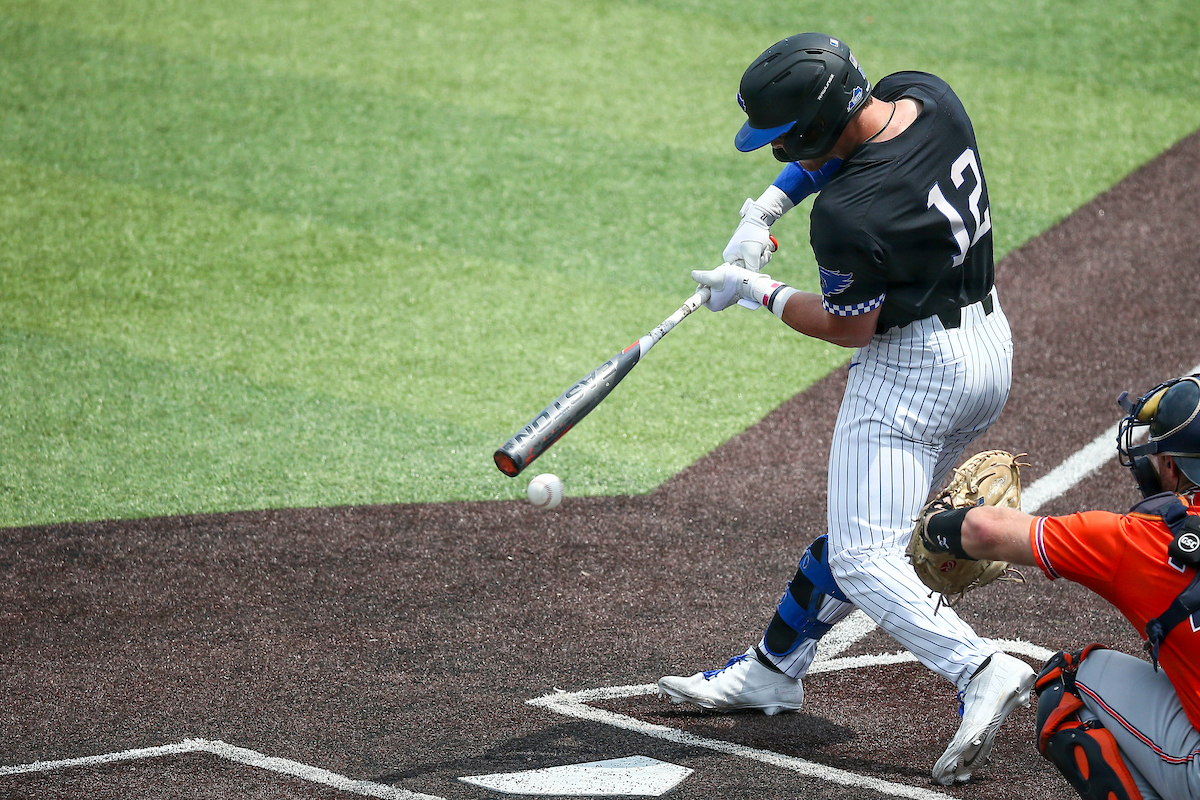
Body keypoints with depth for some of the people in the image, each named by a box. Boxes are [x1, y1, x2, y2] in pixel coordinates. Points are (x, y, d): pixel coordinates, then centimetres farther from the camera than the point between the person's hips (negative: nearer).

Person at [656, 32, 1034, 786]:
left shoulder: (847, 216, -28)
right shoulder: (926, 95, -6)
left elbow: (851, 327, -12)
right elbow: (834, 146, 14)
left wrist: (758, 292, 0)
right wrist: (767, 207, 3)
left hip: (913, 370, -10)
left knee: (863, 560, -9)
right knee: (858, 525, 19)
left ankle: (980, 670, -25)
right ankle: (775, 670, 31)